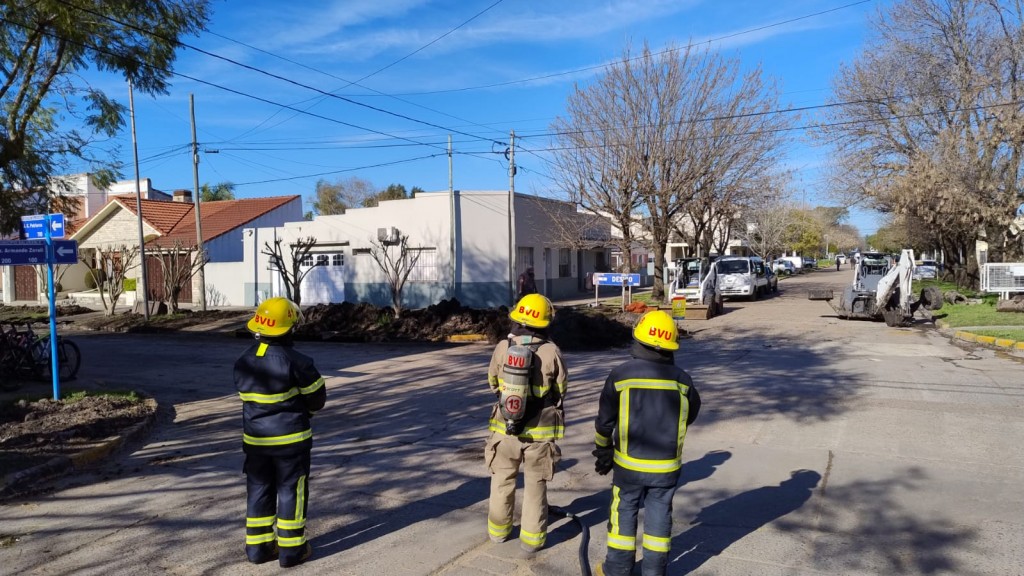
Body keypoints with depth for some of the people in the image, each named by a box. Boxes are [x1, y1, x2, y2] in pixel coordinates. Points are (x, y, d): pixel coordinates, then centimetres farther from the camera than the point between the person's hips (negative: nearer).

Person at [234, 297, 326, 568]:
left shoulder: (244, 361, 0)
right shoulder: (295, 362, -19)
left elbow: (249, 395, 8)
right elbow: (317, 397, -10)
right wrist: (303, 409, 11)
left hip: (255, 438, 6)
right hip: (290, 438, -5)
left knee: (259, 490, 16)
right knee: (291, 491, 6)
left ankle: (258, 546, 25)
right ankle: (291, 549, 13)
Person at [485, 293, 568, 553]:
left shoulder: (503, 347, -11)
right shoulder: (551, 352, -14)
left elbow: (493, 383, 5)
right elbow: (560, 390, -1)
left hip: (505, 427, 2)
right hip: (540, 430, -1)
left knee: (502, 480, 20)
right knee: (535, 484, 14)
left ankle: (498, 529, 34)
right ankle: (532, 537, 20)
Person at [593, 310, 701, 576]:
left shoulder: (621, 374, -13)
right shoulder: (682, 379, -7)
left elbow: (604, 420, -5)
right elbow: (689, 416, 8)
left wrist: (603, 451, 11)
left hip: (629, 463, -1)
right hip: (667, 466, 2)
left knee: (624, 513, 13)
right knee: (659, 516, 14)